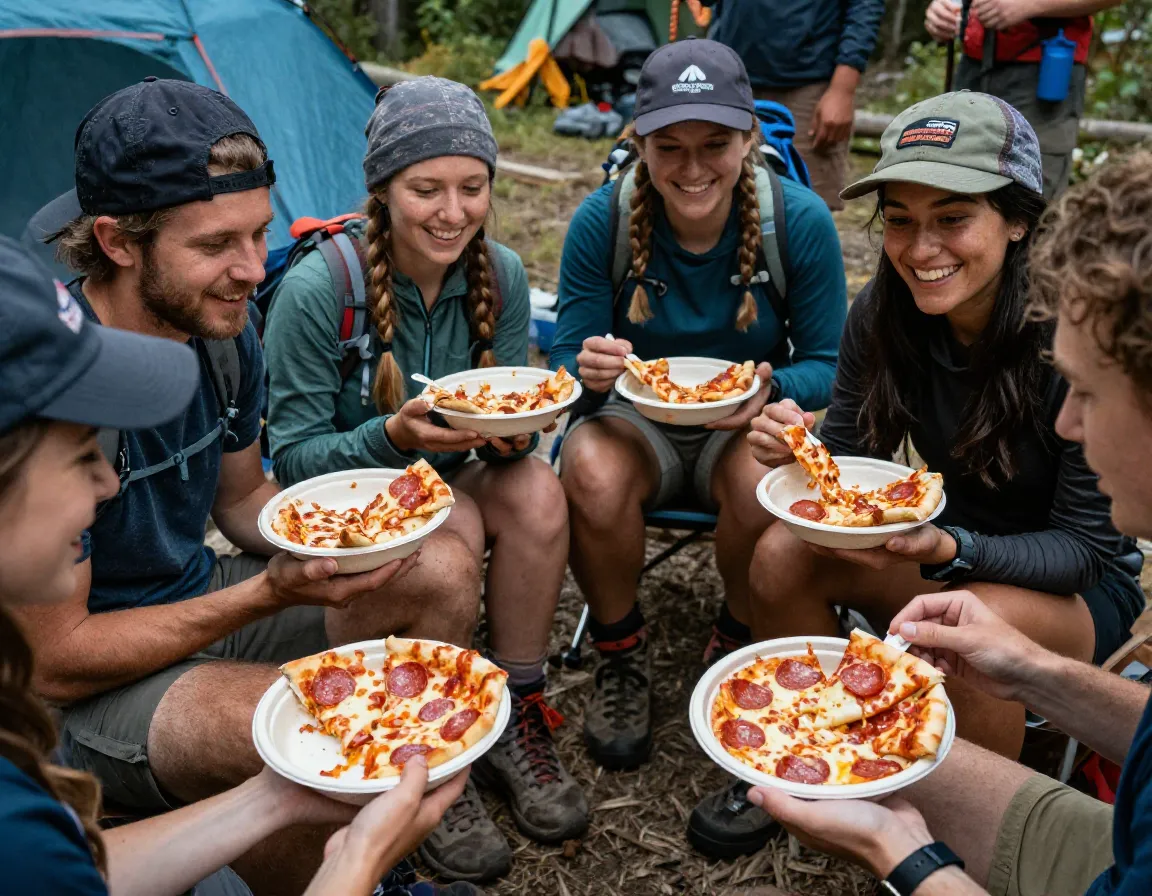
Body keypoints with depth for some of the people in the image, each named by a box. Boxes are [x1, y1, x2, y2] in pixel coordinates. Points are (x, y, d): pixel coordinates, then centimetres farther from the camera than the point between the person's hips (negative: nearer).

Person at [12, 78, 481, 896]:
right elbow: (51, 664, -24)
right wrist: (268, 593, -28)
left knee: (439, 583, 0)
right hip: (82, 691, -7)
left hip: (203, 604, 8)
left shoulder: (222, 331, -7)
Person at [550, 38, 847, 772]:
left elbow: (827, 365, -4)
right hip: (635, 423, 1)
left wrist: (771, 390, -27)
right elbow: (568, 361, -6)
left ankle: (738, 651, 0)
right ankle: (622, 656, -2)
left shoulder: (801, 220, -12)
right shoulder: (602, 221, -12)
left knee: (765, 483, -35)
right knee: (593, 474, -34)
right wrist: (589, 371, -32)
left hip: (749, 428, 0)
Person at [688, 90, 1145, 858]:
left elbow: (1084, 545, -21)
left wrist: (951, 549, -39)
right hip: (950, 547, 4)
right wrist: (799, 449, -29)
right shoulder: (884, 314, -13)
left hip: (1081, 585, -4)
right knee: (782, 555, -19)